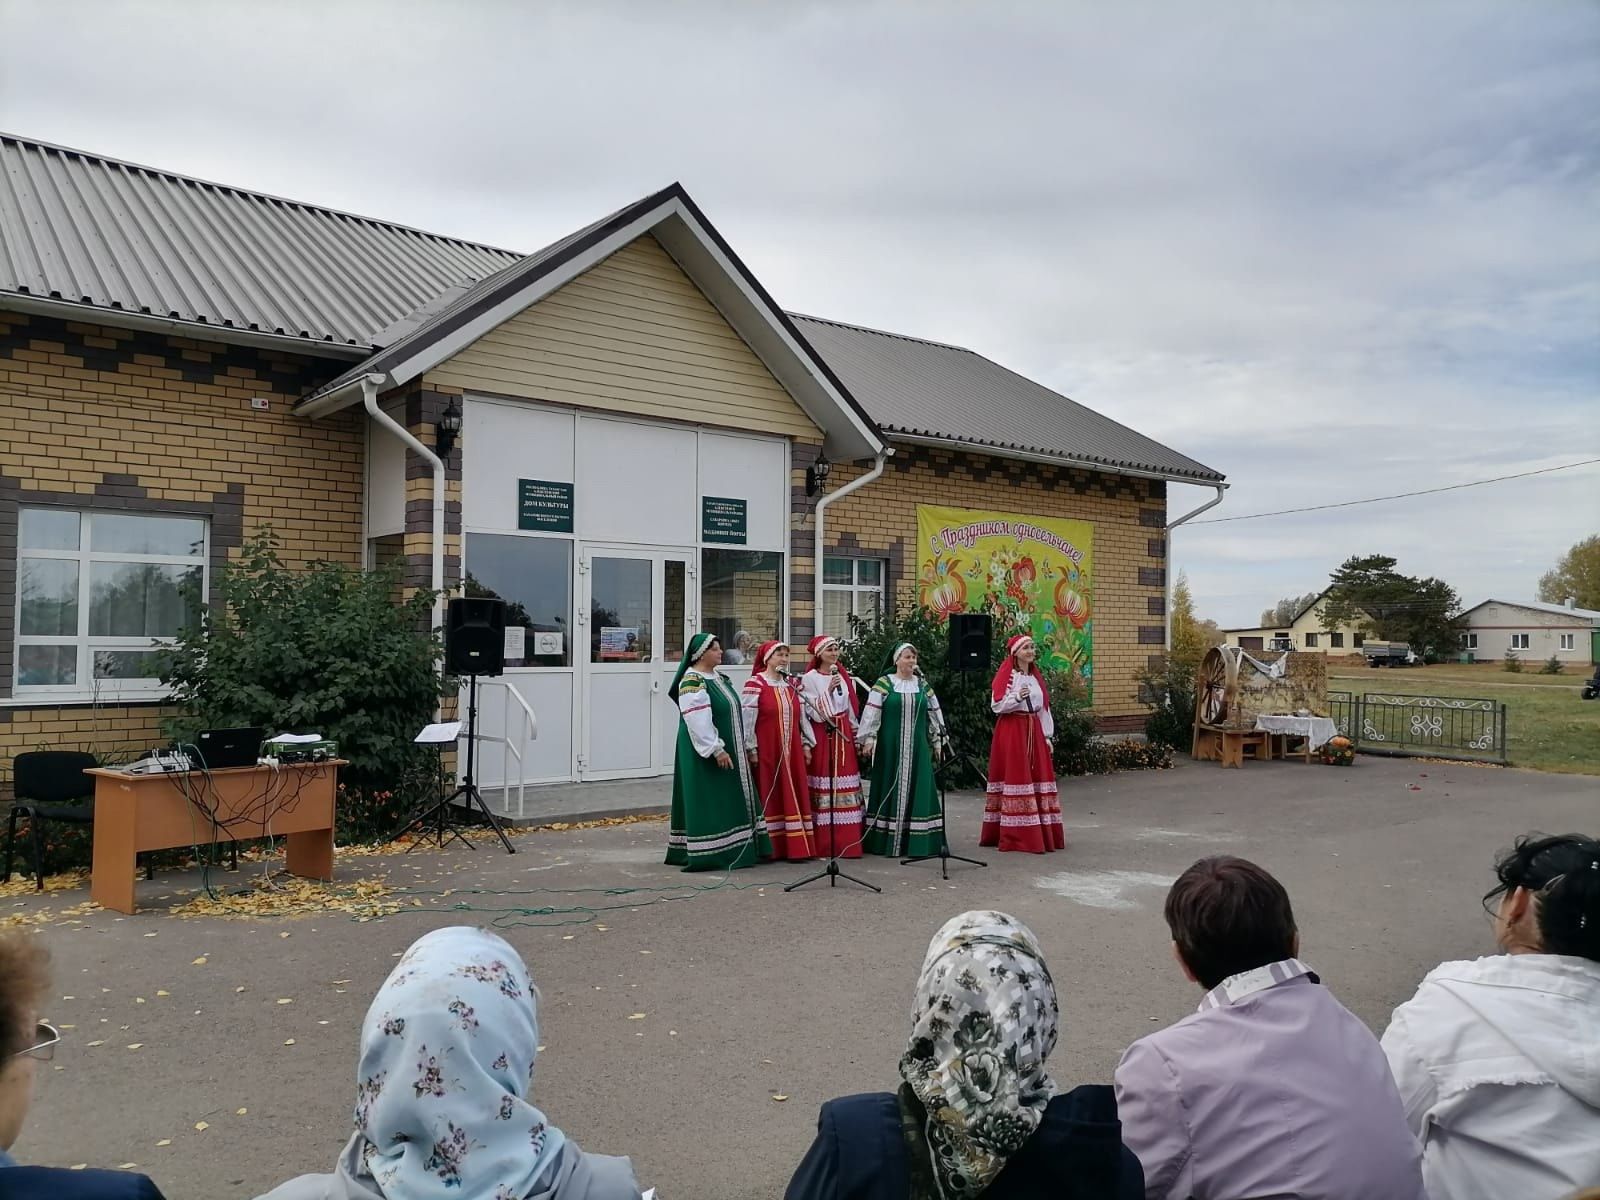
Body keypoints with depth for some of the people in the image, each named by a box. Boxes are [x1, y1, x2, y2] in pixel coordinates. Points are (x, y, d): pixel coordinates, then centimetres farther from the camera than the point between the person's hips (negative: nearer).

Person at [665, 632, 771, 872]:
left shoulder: (718, 678, 12)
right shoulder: (692, 681, -17)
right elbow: (698, 721, -23)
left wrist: (744, 746, 17)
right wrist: (716, 749, -24)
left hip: (729, 749, 10)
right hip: (706, 755, -10)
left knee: (730, 801, 12)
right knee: (708, 802, -5)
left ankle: (736, 850, 18)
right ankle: (707, 854, 1)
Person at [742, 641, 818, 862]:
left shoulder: (791, 684, 11)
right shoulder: (755, 684, -9)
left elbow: (802, 715, 14)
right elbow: (747, 718, -12)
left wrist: (806, 743, 9)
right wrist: (752, 749, -13)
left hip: (791, 750, 6)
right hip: (767, 750, -6)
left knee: (794, 795, 5)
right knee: (769, 796, -1)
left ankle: (796, 847, 10)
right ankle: (772, 848, 5)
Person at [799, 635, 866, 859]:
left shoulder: (844, 677, 12)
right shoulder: (810, 678, -4)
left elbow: (852, 709, 16)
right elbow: (815, 712, -12)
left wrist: (858, 737, 14)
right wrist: (829, 690, -22)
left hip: (844, 736, 5)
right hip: (822, 737, -5)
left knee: (846, 789, 3)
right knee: (824, 789, -4)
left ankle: (847, 842, 9)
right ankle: (824, 845, 1)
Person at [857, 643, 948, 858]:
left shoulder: (923, 685, 9)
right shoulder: (883, 684, -3)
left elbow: (934, 714, 13)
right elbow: (871, 713, -6)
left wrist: (938, 742, 10)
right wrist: (868, 740, -12)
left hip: (917, 747, 4)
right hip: (890, 747, -4)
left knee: (917, 789, 2)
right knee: (890, 789, 0)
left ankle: (917, 840, 6)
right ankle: (886, 841, 5)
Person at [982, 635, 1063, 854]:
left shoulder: (1036, 676, 14)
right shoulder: (1006, 675, -6)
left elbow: (1044, 708, 15)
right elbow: (996, 705, -11)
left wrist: (1047, 736, 11)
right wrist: (1017, 697, -23)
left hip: (1034, 731, 7)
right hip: (1012, 732, -7)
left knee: (1038, 777, 6)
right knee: (1016, 778, -7)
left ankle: (1043, 833, 13)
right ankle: (1015, 835, -3)